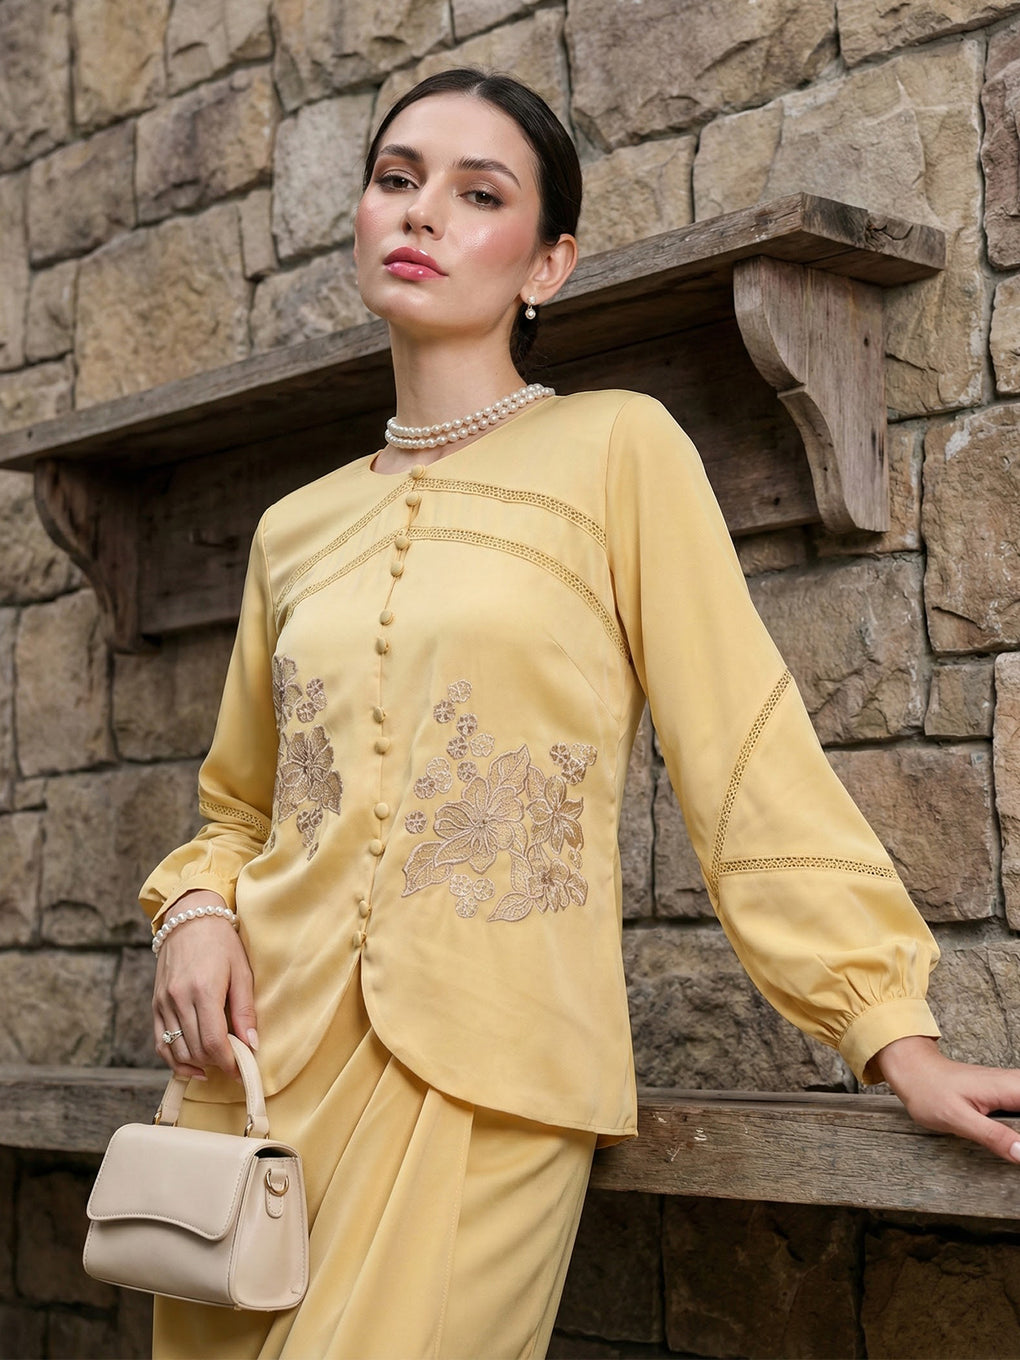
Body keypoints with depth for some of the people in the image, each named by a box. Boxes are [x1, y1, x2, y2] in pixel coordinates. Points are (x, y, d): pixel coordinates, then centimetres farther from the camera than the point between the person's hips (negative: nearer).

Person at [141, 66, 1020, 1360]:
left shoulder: (616, 450, -1)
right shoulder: (294, 529, 13)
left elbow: (746, 757, -4)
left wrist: (895, 1029, -9)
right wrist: (195, 910, 0)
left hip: (480, 1095, -4)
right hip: (259, 1062, 5)